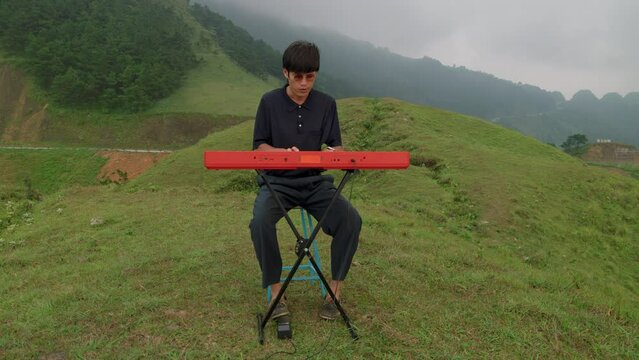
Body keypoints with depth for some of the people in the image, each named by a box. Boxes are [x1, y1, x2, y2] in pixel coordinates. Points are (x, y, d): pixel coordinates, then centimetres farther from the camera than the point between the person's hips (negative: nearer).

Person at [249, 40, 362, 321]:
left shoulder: (326, 104, 4)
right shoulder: (270, 102, 0)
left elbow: (336, 145, 6)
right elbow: (259, 147, 2)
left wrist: (335, 153, -19)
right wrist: (283, 152, -20)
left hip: (315, 182, 2)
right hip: (277, 182, -1)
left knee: (351, 219, -24)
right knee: (261, 221, -32)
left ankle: (335, 288, -6)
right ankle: (276, 289, -13)